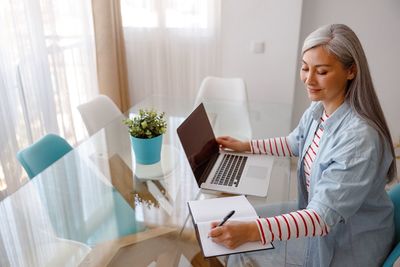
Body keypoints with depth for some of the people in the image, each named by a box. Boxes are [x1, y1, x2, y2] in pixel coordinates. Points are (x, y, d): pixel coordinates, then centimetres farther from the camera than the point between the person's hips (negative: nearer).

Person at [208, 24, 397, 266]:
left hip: (349, 247, -6)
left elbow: (324, 216, -34)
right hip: (315, 217, 6)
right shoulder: (318, 109, -7)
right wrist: (246, 146, 10)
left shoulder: (360, 137, -32)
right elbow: (295, 144, 14)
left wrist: (251, 231, -46)